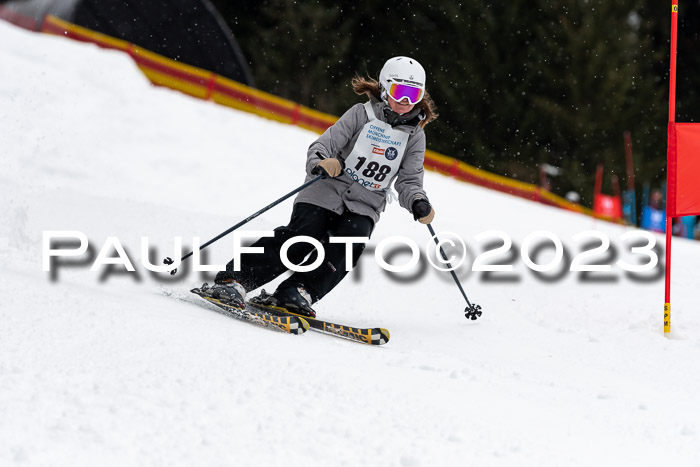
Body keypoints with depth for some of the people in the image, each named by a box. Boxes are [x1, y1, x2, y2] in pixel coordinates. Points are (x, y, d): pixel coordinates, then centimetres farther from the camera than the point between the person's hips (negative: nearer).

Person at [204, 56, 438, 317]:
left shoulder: (415, 136, 8)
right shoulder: (361, 115, 0)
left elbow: (409, 180, 4)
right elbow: (323, 145, -6)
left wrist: (419, 204, -17)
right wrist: (320, 163, -29)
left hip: (365, 206, 3)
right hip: (328, 191, -3)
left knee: (350, 243, -27)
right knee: (299, 239, -22)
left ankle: (298, 292, -30)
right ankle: (233, 281, -26)